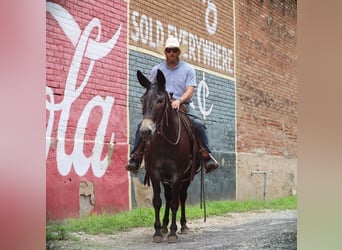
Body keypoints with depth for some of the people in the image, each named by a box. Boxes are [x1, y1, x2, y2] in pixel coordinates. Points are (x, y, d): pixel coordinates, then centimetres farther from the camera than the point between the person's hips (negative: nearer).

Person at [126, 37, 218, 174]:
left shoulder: (188, 69, 8)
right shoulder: (156, 69, 13)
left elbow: (190, 90, -4)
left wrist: (179, 100, -23)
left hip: (182, 105, -1)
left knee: (198, 124, -28)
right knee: (142, 125, -22)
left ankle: (206, 155, -22)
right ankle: (136, 156, -14)